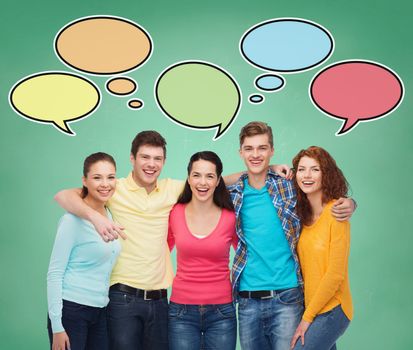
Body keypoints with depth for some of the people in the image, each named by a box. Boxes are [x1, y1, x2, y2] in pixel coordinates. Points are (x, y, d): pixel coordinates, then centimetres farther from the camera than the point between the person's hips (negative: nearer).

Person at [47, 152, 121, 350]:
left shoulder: (111, 216, 6)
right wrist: (57, 326, -15)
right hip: (71, 311, -6)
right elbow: (54, 274, -13)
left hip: (100, 311, 6)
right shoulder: (73, 220, -12)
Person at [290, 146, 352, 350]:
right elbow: (305, 267, 8)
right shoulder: (303, 213, 4)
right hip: (309, 308, 6)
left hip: (331, 310, -6)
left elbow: (335, 274, -15)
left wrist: (308, 317, -11)